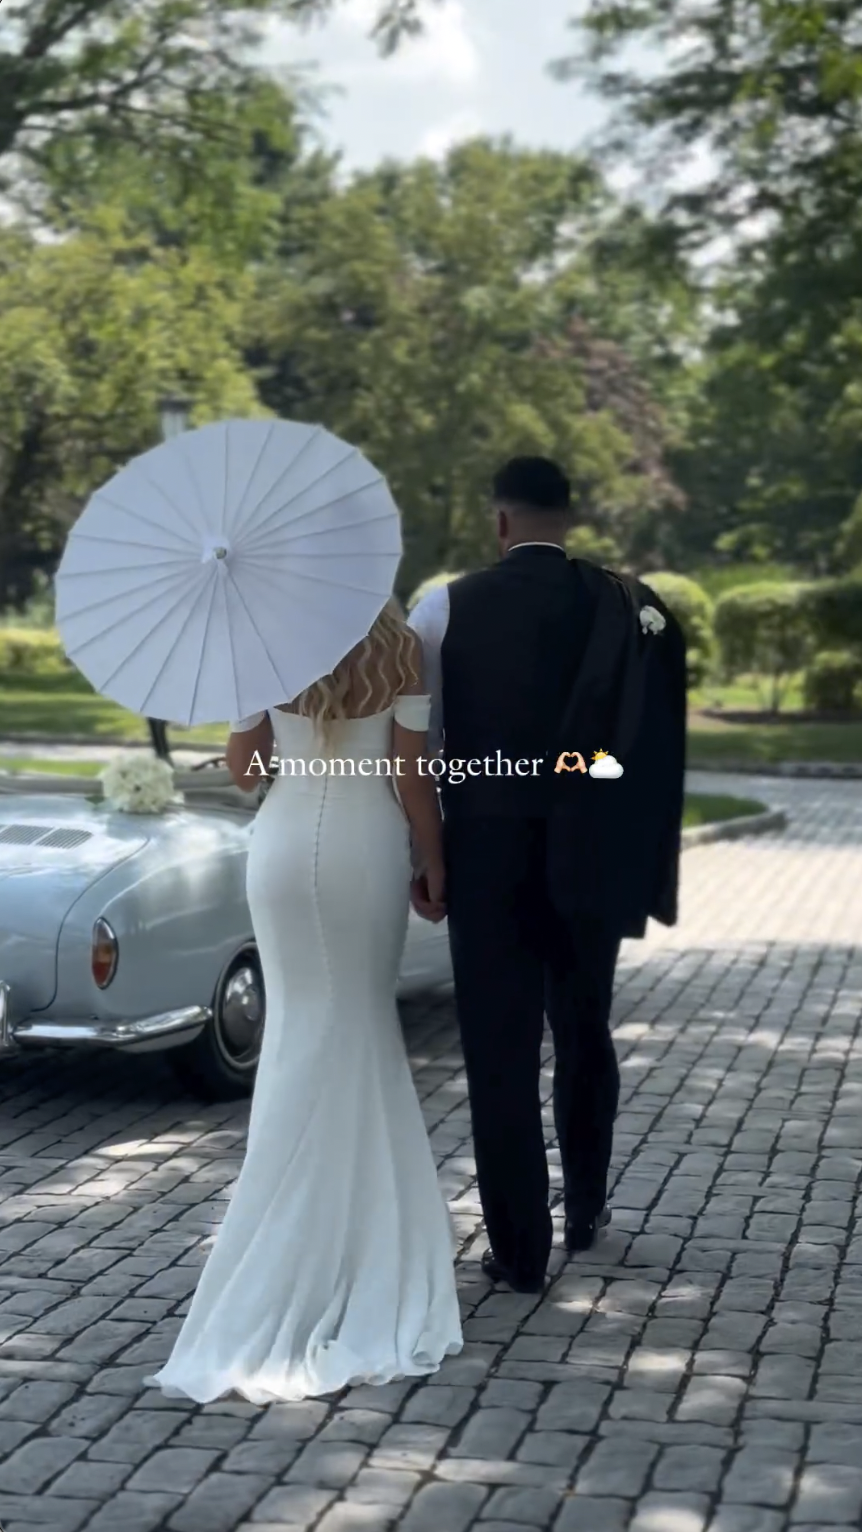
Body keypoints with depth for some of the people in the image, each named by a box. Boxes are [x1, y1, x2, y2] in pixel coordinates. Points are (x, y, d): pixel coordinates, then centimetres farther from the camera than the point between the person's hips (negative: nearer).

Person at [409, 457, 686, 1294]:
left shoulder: (446, 609, -6)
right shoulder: (626, 606, -4)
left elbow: (413, 743, -4)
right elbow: (654, 742, -9)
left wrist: (417, 858, 5)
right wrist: (645, 869, -5)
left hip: (487, 861, -2)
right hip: (591, 861, 2)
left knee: (500, 1055, 4)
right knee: (584, 1037, 21)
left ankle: (519, 1249, 8)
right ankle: (584, 1209, 35)